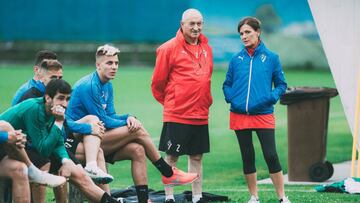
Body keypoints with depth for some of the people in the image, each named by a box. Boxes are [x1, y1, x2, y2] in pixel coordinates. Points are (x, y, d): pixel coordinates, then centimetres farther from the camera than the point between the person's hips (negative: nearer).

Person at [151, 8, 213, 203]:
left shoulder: (206, 48, 10)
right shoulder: (170, 48, -8)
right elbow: (158, 81, -3)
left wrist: (206, 101, 14)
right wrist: (169, 102, 7)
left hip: (201, 115, 6)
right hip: (176, 115, -6)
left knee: (197, 157, 11)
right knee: (172, 157, 1)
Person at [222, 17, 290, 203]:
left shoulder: (271, 58, 1)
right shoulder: (236, 59, 6)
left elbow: (281, 84, 7)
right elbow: (227, 84, 15)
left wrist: (271, 97, -11)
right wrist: (230, 97, -5)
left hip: (263, 115, -2)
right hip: (239, 116, 3)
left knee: (271, 155, -8)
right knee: (247, 157, 8)